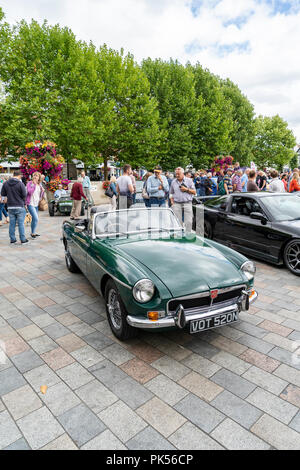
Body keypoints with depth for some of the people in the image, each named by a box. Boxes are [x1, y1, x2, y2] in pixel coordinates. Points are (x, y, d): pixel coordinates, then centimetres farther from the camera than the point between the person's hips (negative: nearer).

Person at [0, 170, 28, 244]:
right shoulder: (20, 184, -12)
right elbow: (24, 195, -12)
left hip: (10, 207, 4)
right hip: (19, 207, -4)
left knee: (12, 224, 10)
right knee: (21, 224, 2)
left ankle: (12, 239, 16)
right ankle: (23, 239, 7)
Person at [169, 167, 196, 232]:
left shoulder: (189, 180, 7)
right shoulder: (173, 182, 14)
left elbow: (194, 192, 6)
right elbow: (171, 193, 20)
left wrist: (187, 189, -8)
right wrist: (172, 201, 6)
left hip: (187, 203, -1)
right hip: (176, 204, 2)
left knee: (188, 222, -5)